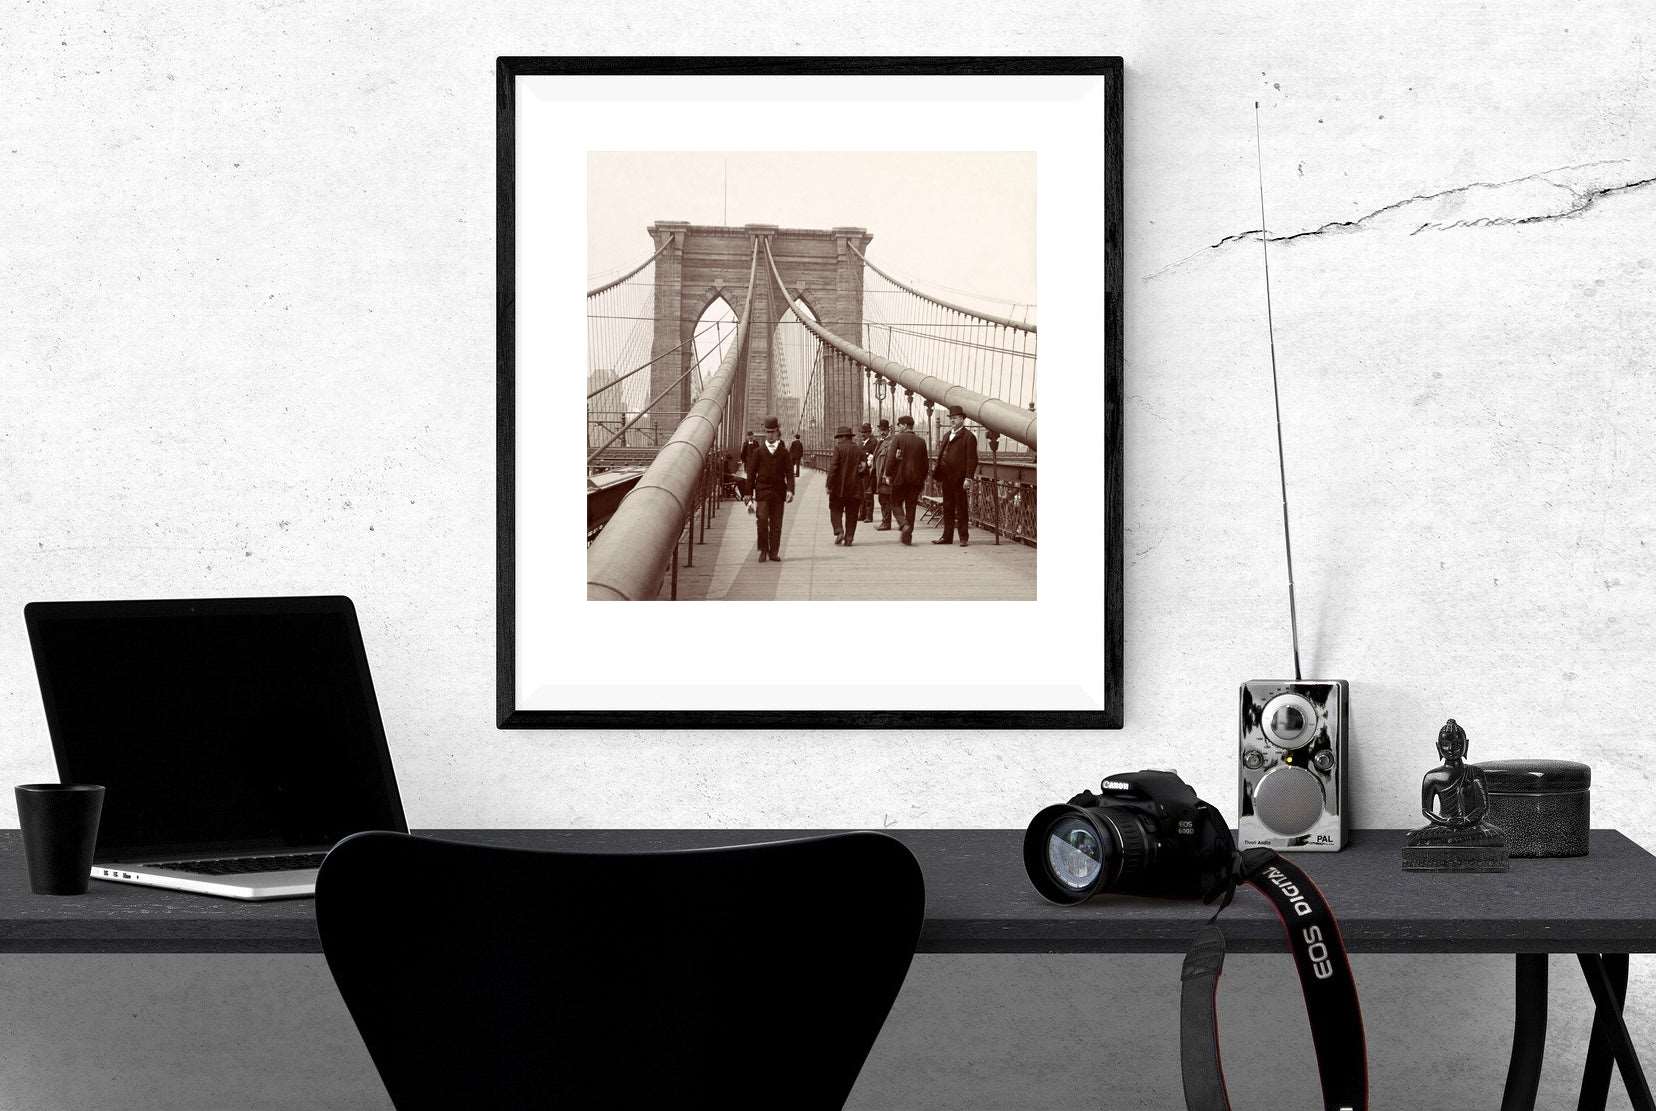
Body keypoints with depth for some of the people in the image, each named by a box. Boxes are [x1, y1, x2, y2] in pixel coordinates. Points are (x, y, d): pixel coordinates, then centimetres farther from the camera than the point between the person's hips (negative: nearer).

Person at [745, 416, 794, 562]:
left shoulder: (783, 452, 8)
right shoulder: (758, 451, 7)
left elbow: (789, 472, 3)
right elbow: (751, 472, 7)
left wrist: (790, 490, -12)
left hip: (778, 491, 1)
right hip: (762, 490, -1)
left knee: (776, 523, 3)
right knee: (762, 520, -12)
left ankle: (774, 553, 9)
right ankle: (763, 550, -1)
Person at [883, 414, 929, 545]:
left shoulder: (897, 438, -7)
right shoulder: (921, 441, 6)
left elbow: (891, 458, -12)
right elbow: (924, 462, 10)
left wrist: (888, 475, -5)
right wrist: (923, 479, 18)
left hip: (899, 477, -4)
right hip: (915, 479, 4)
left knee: (896, 503, 8)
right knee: (911, 506, 8)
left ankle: (904, 524, -17)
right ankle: (908, 535, 8)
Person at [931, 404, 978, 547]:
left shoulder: (968, 437, -7)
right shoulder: (946, 435, 18)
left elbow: (972, 460, -12)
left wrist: (968, 478, -19)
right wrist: (938, 475, 14)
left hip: (959, 479, -7)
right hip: (946, 479, 7)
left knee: (961, 508, -1)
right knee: (947, 508, 11)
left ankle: (964, 537, 5)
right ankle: (947, 536, 16)